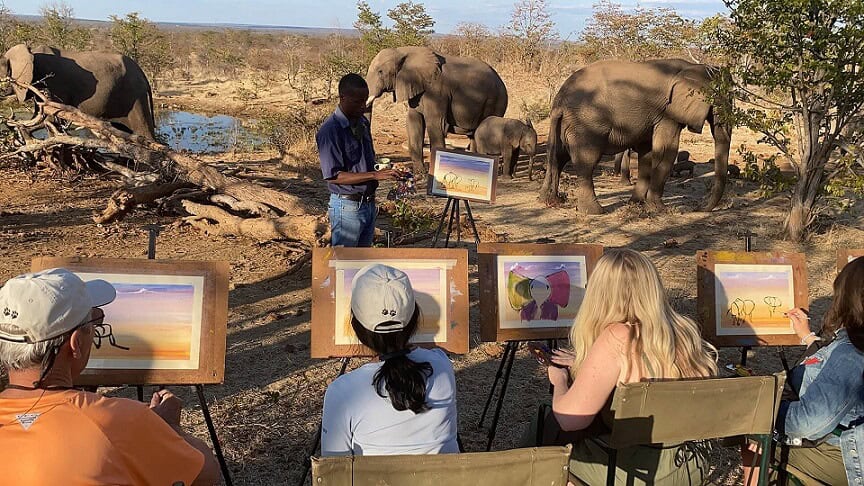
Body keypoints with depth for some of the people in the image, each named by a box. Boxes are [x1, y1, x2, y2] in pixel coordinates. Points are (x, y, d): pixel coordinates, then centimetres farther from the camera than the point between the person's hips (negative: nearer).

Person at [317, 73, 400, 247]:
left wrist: (386, 171, 3)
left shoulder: (362, 123, 9)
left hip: (369, 203, 8)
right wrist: (375, 175, -25)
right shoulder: (330, 130, -18)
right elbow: (334, 176, -21)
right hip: (348, 206, -8)